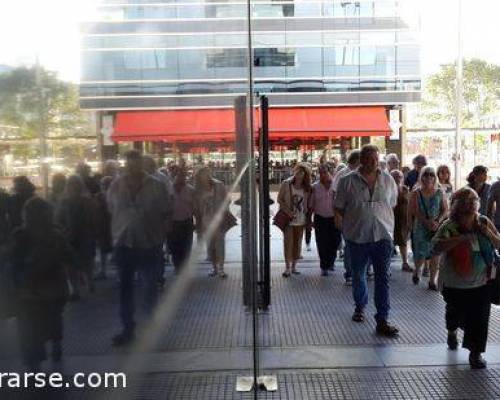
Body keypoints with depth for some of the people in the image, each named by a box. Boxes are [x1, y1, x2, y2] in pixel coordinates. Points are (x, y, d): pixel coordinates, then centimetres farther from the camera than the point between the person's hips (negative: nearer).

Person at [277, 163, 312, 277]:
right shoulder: (286, 184, -6)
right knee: (288, 242, -2)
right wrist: (288, 212, -14)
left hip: (301, 219, 3)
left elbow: (308, 204, 6)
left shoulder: (307, 188, 2)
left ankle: (294, 266, 20)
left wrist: (308, 219, 1)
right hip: (288, 219, -3)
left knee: (297, 243, 9)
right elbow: (279, 199, -4)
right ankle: (287, 267, 5)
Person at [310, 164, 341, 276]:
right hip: (320, 219, 0)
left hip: (334, 218, 0)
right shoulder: (315, 187, 1)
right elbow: (311, 205, 6)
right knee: (322, 244, 2)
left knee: (335, 242, 5)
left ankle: (330, 262, 31)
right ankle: (324, 267, 15)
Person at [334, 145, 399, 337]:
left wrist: (385, 223, 10)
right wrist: (345, 226, -5)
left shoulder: (388, 180, 5)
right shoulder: (348, 181, -3)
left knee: (383, 278, -5)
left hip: (382, 236, 0)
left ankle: (382, 320, -1)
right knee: (358, 275, 16)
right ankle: (360, 307, 40)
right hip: (357, 236, 0)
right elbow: (339, 208, 2)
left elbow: (392, 205, 16)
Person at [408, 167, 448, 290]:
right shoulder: (416, 193, -1)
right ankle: (417, 269, 32)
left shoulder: (439, 193, 4)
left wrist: (437, 221, -13)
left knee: (435, 254, 0)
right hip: (420, 228, -1)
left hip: (437, 228, 2)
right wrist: (427, 222, -18)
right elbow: (414, 212, -7)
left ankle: (433, 280, 13)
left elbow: (445, 209, 3)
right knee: (420, 254, -2)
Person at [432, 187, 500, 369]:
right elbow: (435, 247, -27)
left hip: (481, 283, 2)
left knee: (479, 318, 1)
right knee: (456, 313, 17)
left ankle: (476, 352, 17)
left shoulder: (484, 222, -3)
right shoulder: (449, 226, -15)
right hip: (455, 284, -2)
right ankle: (452, 332, 50)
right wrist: (460, 239, -32)